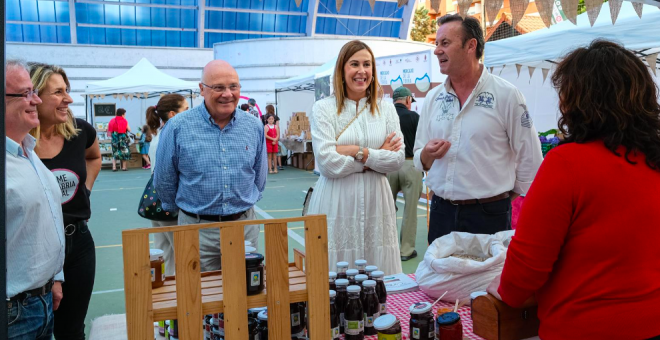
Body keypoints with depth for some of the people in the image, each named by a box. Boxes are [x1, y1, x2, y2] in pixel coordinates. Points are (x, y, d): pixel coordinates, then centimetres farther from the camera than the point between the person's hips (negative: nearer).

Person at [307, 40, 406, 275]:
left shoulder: (386, 108, 10)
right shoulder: (324, 109, 0)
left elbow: (398, 159, 0)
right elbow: (327, 162, -11)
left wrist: (358, 152, -12)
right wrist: (377, 156, -6)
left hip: (375, 202, 3)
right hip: (337, 204, -2)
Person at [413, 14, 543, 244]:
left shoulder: (506, 95, -8)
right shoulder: (433, 98, 7)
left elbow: (529, 160, -4)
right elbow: (419, 161, 13)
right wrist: (427, 155, -9)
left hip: (489, 216, -4)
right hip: (441, 212, 4)